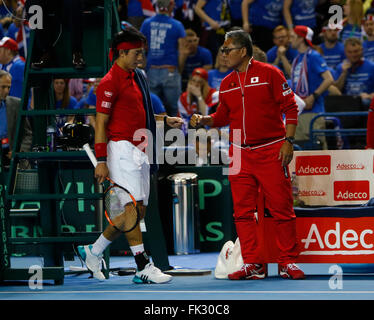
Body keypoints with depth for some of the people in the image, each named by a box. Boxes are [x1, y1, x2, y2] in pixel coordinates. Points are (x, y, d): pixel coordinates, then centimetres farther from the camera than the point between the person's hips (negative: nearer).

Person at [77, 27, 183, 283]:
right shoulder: (110, 83, -10)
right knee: (133, 207, -12)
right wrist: (101, 161, -16)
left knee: (138, 211, 8)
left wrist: (165, 120, 13)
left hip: (139, 151, 9)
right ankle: (143, 267, -12)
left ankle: (94, 252, 19)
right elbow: (101, 123, -12)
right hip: (122, 149, -9)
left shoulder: (137, 77, 17)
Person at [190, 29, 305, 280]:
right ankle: (253, 264, 6)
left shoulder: (269, 74, -3)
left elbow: (290, 108, -3)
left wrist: (288, 141, -10)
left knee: (282, 208, -4)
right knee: (243, 210, 1)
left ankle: (288, 262, 4)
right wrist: (203, 120, 3)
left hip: (271, 151, -5)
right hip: (240, 154, 5)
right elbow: (223, 116, 22)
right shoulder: (227, 84, 12)